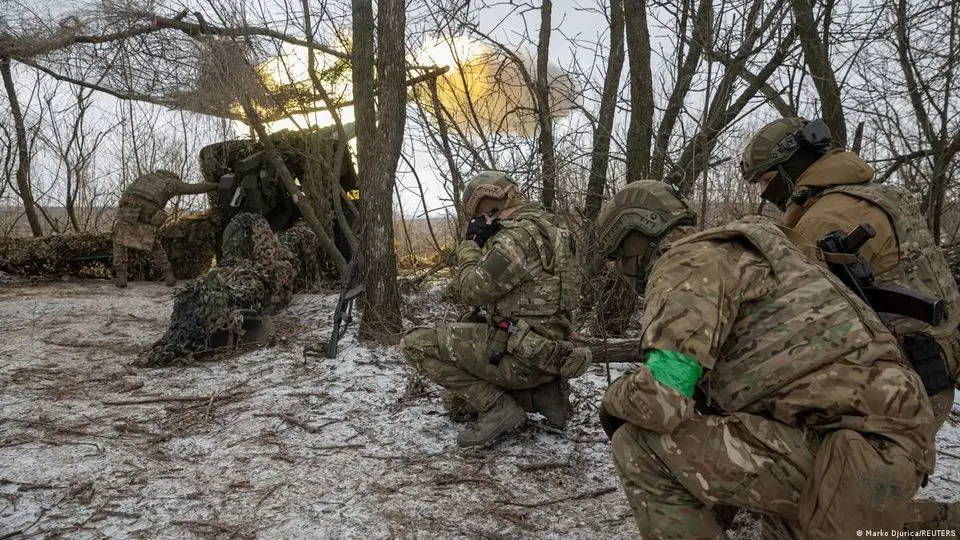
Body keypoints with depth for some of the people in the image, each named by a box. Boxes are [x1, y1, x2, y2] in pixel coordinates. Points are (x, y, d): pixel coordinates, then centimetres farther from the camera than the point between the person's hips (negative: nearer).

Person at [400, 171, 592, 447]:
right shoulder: (544, 226, 14)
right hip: (543, 350, 10)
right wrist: (484, 245, 9)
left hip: (524, 355, -10)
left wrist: (470, 244, -2)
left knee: (416, 343, -9)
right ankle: (541, 392, 10)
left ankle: (497, 407, -7)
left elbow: (472, 290, -16)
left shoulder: (518, 235, -18)